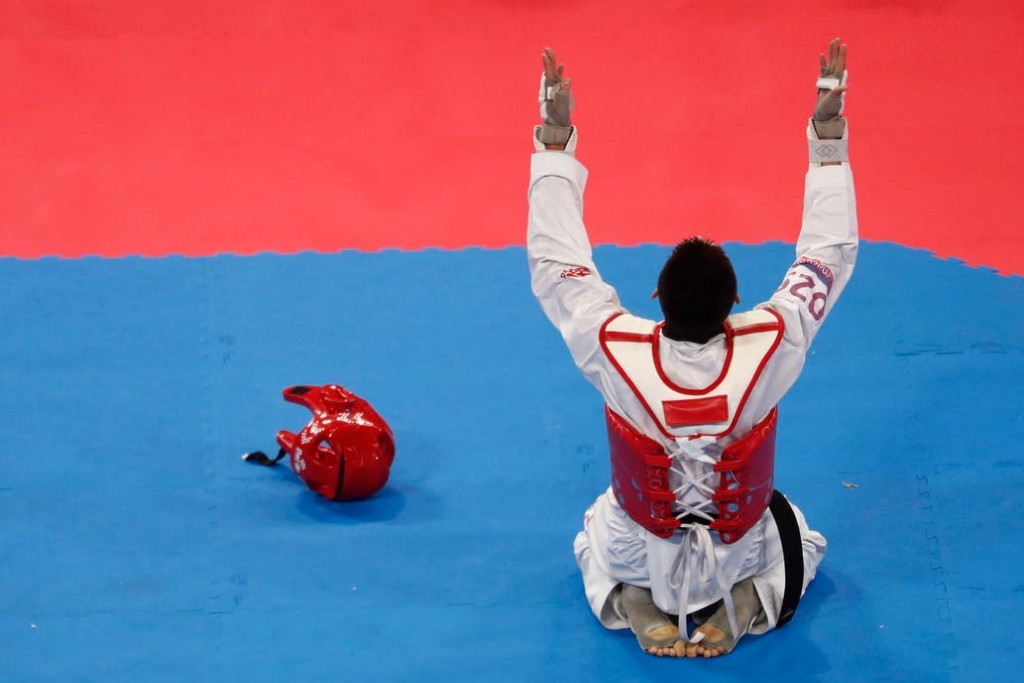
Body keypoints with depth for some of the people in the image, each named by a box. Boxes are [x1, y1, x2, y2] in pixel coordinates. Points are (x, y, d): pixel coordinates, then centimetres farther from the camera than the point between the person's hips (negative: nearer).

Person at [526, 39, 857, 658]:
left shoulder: (616, 355, -33)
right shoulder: (768, 351, -33)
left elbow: (555, 259, -19)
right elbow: (830, 253, -19)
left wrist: (555, 137, -17)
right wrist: (829, 133, -17)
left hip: (637, 553, 1)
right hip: (738, 551, -1)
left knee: (593, 540, 36)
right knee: (801, 545, 34)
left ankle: (636, 605, 7)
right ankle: (743, 602, 4)